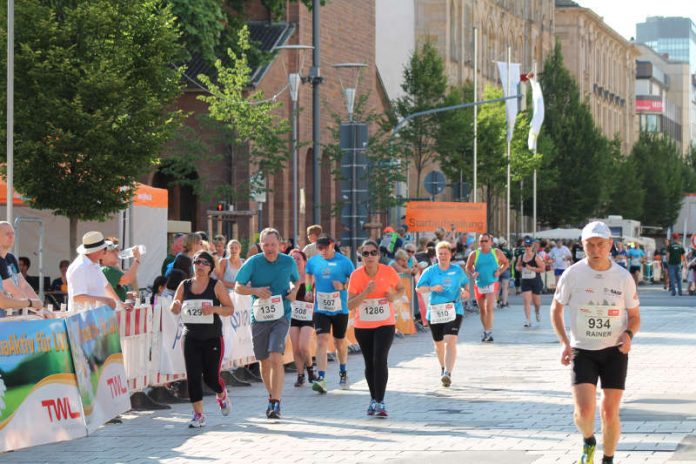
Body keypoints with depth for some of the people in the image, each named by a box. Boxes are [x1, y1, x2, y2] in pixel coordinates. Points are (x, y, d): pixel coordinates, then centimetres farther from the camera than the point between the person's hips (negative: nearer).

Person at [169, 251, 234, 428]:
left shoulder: (216, 286, -3)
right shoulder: (184, 286, 5)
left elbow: (230, 309, -2)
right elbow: (174, 309, 13)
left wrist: (214, 309, -21)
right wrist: (176, 306, -12)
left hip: (212, 338, -2)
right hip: (191, 338, 2)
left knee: (211, 377, 0)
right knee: (193, 376, -5)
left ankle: (221, 395, 35)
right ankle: (198, 415, 4)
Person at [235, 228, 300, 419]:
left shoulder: (289, 262, 1)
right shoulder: (253, 263, -5)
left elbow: (296, 280, 20)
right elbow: (238, 287, 1)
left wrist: (294, 291, -1)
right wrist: (255, 290, -16)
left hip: (281, 316, -1)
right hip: (259, 317, 1)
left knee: (276, 358, -18)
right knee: (264, 362, 11)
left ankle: (276, 403, -18)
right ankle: (271, 397, 32)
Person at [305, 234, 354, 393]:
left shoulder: (344, 262, -5)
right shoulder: (313, 261, 2)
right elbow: (308, 281, 19)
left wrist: (343, 286, -17)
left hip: (340, 309, -1)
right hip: (320, 309, 1)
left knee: (340, 342, 13)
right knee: (322, 341, -14)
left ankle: (343, 372, 39)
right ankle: (321, 379, -20)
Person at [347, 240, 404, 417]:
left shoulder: (388, 272, -10)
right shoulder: (356, 275, -11)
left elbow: (401, 289, 9)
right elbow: (350, 304, -14)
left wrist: (394, 296, -14)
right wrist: (366, 292, -29)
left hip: (385, 324, -2)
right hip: (363, 326, 2)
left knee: (380, 360, -17)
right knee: (369, 363, 11)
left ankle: (380, 402, -16)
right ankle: (374, 399, 29)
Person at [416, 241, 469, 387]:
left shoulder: (458, 271, 6)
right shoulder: (430, 271, 4)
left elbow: (465, 284, 22)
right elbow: (418, 288, 3)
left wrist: (465, 291, 0)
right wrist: (432, 288, -15)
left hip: (453, 311, -2)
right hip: (435, 312, 2)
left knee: (450, 341, -19)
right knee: (438, 343, 14)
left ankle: (448, 373, -27)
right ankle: (443, 368, 42)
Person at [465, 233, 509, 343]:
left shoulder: (497, 253, 0)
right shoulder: (474, 254, 0)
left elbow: (506, 263, 12)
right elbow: (468, 268, 7)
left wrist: (500, 271, -5)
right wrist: (472, 274, -14)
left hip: (492, 284, -3)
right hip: (479, 285, 3)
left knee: (489, 307, -19)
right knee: (482, 310, 11)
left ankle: (488, 332, -18)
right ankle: (486, 331, 27)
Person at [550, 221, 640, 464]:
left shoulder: (623, 277, -5)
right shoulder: (573, 274, -7)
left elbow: (635, 316, 6)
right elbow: (556, 308, 6)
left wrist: (629, 334, -17)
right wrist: (564, 342, -6)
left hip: (614, 351, 1)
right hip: (582, 351, -1)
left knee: (610, 412, -1)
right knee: (584, 410, -15)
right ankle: (588, 442, 18)